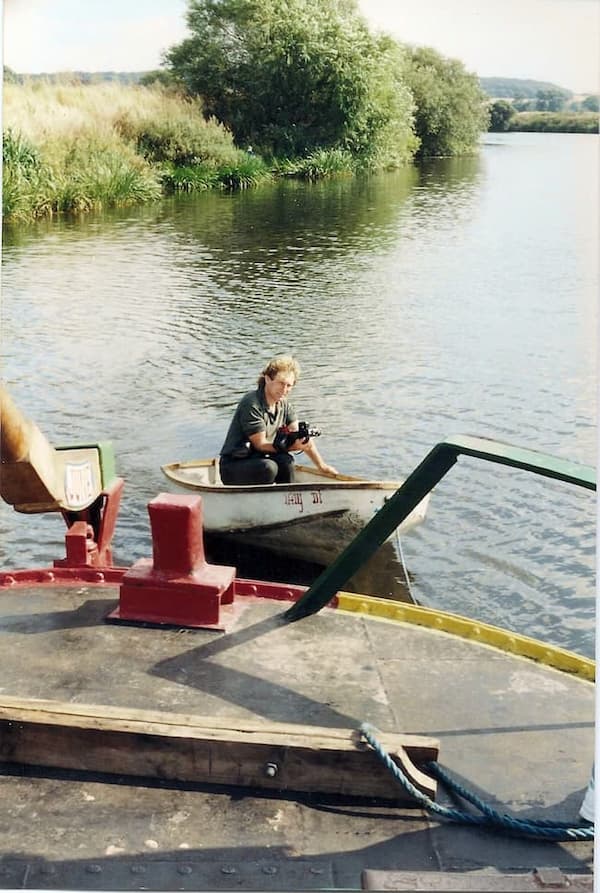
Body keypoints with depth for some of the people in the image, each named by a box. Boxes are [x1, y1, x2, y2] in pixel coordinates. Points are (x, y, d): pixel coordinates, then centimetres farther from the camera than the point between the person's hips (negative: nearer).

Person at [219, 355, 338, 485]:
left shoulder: (284, 405, 4)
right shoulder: (251, 404, -20)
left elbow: (302, 437, 2)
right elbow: (260, 444, -20)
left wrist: (322, 466, -5)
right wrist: (294, 446, -30)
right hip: (232, 467, -6)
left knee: (285, 460, -23)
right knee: (268, 467, -33)